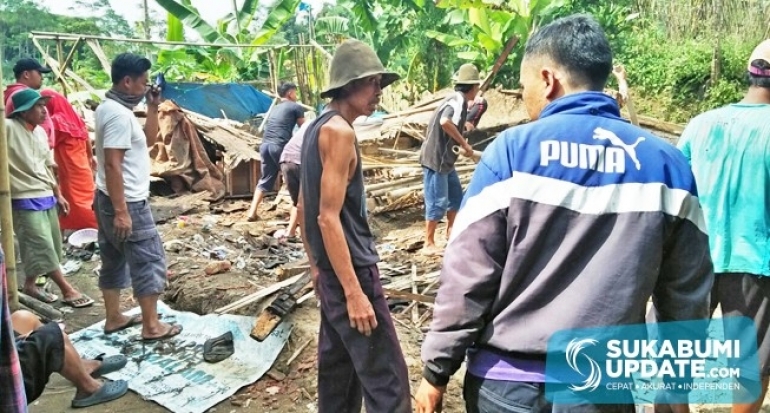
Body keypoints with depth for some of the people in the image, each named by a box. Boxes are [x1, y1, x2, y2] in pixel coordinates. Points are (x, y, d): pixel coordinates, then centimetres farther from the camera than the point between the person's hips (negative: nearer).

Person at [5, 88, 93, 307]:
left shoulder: (40, 132, 10)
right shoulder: (8, 128, -13)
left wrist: (58, 195, 16)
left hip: (47, 197, 8)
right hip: (25, 200, -8)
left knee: (44, 246, 13)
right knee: (43, 247, -4)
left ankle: (29, 285, 29)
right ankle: (68, 290, 2)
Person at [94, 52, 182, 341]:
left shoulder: (110, 108, 12)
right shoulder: (119, 114, -20)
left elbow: (148, 140, 19)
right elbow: (112, 165, -26)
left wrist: (153, 108, 8)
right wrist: (121, 211, -26)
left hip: (108, 199, 10)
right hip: (127, 202, -10)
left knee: (114, 260, 15)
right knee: (149, 261, -2)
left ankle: (114, 318, 26)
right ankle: (152, 326, 4)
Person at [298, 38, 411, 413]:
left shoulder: (317, 127, 12)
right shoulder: (339, 131, -17)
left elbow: (305, 207, 17)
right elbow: (329, 217, -22)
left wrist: (315, 265, 23)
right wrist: (354, 292, -23)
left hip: (330, 270, 10)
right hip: (350, 270, -10)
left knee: (338, 365, 19)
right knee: (387, 379, -5)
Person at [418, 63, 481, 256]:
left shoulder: (458, 100, 10)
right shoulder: (458, 101, -19)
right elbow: (445, 122, -39)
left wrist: (464, 124, 37)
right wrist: (464, 144, -30)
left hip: (445, 159, 10)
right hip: (435, 160, -10)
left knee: (456, 195, 21)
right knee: (437, 203, -4)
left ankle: (450, 230, 37)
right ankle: (429, 245, 5)